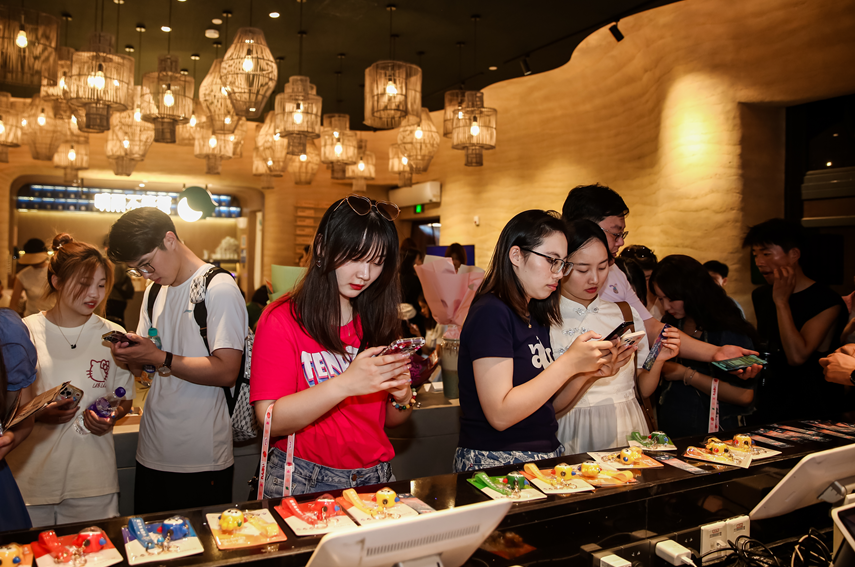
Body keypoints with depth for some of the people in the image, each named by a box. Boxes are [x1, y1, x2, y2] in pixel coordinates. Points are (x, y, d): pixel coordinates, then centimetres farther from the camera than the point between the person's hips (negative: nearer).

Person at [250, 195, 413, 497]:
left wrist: (402, 396, -8)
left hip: (375, 480, 4)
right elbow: (271, 421, -14)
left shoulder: (379, 322, 9)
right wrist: (345, 384, -24)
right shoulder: (281, 319, -4)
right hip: (304, 482, -3)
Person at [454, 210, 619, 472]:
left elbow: (546, 406, 13)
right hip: (496, 463, -8)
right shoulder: (491, 313, -13)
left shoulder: (536, 317, 13)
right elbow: (500, 415, -20)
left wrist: (587, 370, -1)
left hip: (545, 456, 8)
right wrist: (568, 363, -18)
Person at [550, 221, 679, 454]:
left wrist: (658, 360, -3)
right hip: (578, 443, -3)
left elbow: (643, 390, 14)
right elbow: (549, 408, -10)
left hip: (628, 432, 4)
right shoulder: (544, 322, -6)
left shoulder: (626, 314, 10)